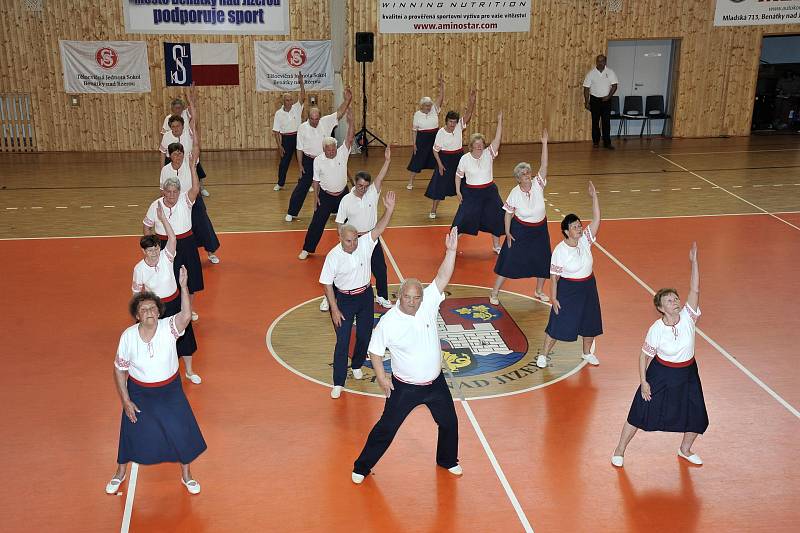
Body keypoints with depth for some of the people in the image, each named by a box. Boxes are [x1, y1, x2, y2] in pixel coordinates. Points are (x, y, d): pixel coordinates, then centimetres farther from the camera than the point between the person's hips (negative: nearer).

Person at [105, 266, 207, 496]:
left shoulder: (168, 327, -22)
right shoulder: (128, 336, -18)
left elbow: (186, 316, -45)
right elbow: (119, 369, -6)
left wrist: (183, 286, -57)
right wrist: (125, 401, -8)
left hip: (170, 391, 0)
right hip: (139, 392, 0)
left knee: (182, 432, 7)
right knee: (131, 433, 16)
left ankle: (186, 475, 34)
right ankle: (120, 473, 45)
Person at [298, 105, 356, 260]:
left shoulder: (342, 153, -12)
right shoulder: (318, 160, -12)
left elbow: (350, 137, -24)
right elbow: (316, 180, -2)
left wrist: (351, 120, -35)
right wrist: (316, 196, -3)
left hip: (343, 194, 1)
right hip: (325, 196, -1)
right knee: (317, 222, -1)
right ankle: (307, 249, 11)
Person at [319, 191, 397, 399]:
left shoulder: (365, 244, -13)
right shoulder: (334, 256, -20)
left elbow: (379, 228, -27)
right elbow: (327, 284, -13)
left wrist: (389, 210, -44)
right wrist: (334, 309, -14)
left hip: (365, 296, 4)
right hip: (344, 299, -4)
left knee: (365, 336, 16)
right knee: (342, 342, -3)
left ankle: (357, 366, 44)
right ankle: (338, 383, 7)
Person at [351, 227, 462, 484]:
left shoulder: (428, 305, -13)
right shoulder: (388, 322, -20)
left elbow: (443, 277, -22)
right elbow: (375, 350, -8)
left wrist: (451, 250, -33)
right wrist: (381, 376, -15)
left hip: (435, 382, 4)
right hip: (404, 387, -4)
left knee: (449, 423, 18)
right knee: (387, 427, 6)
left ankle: (448, 460, 46)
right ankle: (362, 466, 25)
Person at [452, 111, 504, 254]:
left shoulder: (488, 154, -8)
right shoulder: (465, 159, -10)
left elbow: (497, 139, -19)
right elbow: (458, 175, 2)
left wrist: (500, 121, -28)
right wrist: (458, 191, -3)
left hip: (489, 192, 3)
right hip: (471, 193, -3)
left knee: (496, 218, 10)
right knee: (463, 219, -3)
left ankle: (496, 246, 30)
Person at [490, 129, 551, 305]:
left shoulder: (538, 185, -12)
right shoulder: (515, 193, -16)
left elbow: (543, 166, -23)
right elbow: (508, 213, -6)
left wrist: (544, 144, -32)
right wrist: (508, 232, -10)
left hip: (540, 229, 4)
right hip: (520, 230, -3)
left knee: (542, 261, 14)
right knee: (509, 261, -2)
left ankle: (539, 291, 38)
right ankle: (495, 293, 10)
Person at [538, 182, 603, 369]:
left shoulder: (585, 240, -7)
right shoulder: (560, 251, -19)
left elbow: (596, 219, -16)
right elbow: (554, 277, -14)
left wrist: (594, 196, -24)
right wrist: (553, 298, -15)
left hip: (588, 287, 5)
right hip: (567, 290, -5)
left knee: (590, 323, 17)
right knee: (557, 325, 1)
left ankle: (587, 352, 39)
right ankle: (543, 355, 17)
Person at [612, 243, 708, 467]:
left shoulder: (687, 317, -14)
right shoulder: (656, 329, -19)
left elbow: (695, 290, -26)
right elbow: (644, 356, -8)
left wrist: (694, 261, -34)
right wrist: (643, 381, -10)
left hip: (687, 374, 4)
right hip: (660, 375, -4)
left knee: (697, 418, 11)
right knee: (640, 414, 3)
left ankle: (685, 449, 41)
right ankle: (619, 451, 22)